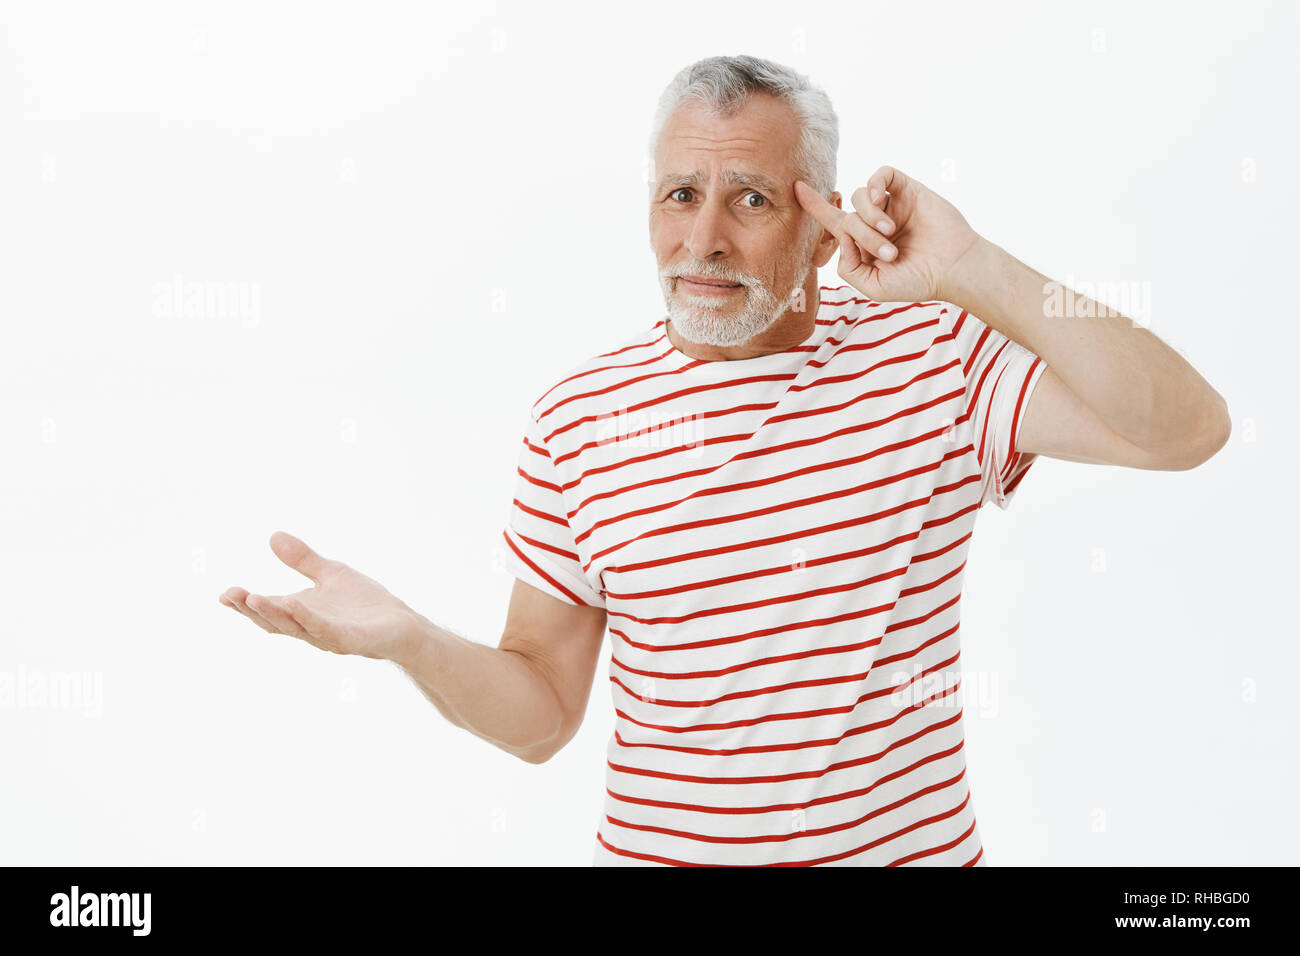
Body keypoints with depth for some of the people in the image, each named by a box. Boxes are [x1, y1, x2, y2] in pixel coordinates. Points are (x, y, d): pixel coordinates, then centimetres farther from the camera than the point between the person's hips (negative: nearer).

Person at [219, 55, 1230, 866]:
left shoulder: (931, 354, -8)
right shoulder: (577, 418, -6)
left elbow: (1186, 429, -18)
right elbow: (539, 713, -2)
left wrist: (971, 271, -23)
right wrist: (409, 639, -22)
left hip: (914, 842, 0)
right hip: (657, 844, 1)